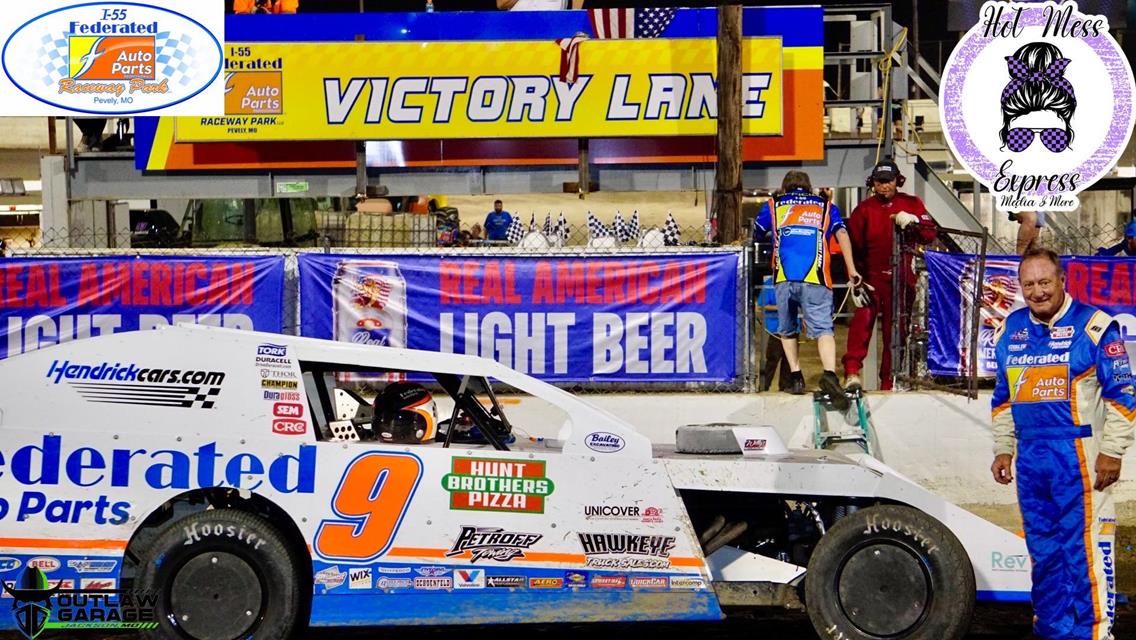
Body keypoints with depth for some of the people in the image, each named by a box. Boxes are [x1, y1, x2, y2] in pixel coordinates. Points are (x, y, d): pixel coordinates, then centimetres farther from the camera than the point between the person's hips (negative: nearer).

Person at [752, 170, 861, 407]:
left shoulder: (772, 206, 23)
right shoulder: (826, 206, 22)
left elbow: (755, 237, 29)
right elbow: (841, 234, 9)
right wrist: (852, 271, 7)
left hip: (783, 279, 1)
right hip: (815, 280, -1)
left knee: (787, 329, 19)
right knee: (823, 328, -8)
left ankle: (795, 376, 11)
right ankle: (830, 374, -29)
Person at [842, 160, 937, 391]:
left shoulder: (912, 204, 8)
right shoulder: (864, 209, 7)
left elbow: (931, 234, 0)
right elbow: (853, 247, 5)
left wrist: (912, 223, -19)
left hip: (901, 279, 2)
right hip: (872, 278, -2)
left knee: (895, 330, 6)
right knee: (863, 317, -24)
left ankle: (889, 382, 15)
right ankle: (852, 372, -31)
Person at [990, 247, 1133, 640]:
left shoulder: (1093, 326, -6)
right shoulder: (1010, 331, 12)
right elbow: (1002, 397, 22)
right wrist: (1003, 449, 17)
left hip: (1079, 456, -6)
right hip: (1030, 457, 6)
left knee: (1086, 549, -8)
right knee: (1043, 549, 12)